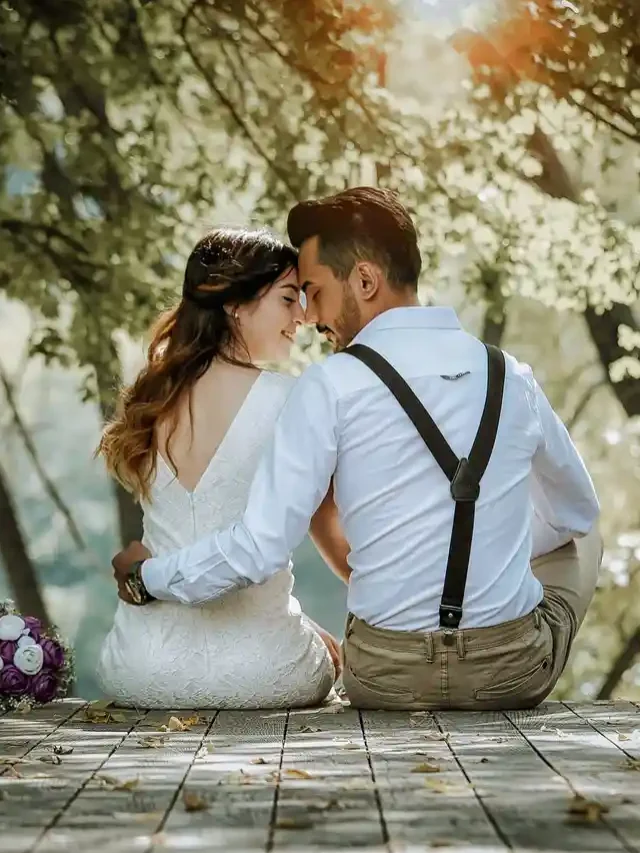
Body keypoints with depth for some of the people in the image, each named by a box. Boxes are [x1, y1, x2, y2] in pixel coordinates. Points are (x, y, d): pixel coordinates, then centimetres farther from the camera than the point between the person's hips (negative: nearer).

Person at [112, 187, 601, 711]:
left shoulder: (332, 386, -12)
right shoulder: (512, 378, 0)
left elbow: (259, 549, -14)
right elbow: (578, 510, 17)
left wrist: (148, 574, 3)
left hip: (387, 679, -1)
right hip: (514, 674, 1)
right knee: (579, 536, 32)